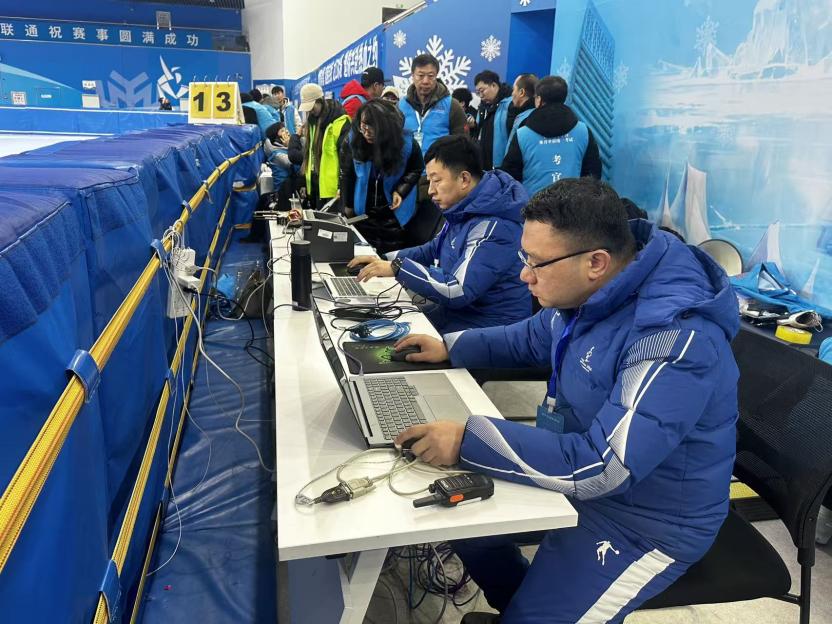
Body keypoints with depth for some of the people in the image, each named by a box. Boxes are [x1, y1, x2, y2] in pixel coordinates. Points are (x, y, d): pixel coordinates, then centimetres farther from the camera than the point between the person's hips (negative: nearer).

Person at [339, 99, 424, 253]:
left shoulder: (406, 143, -16)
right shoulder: (352, 142, -13)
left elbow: (416, 170, 3)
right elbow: (346, 175, 1)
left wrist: (401, 190, -13)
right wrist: (348, 206, 7)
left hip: (395, 213, -1)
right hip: (362, 213, 1)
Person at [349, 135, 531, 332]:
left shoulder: (494, 227, -26)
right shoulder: (464, 209, 4)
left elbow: (457, 291, -31)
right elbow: (432, 251, 17)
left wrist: (397, 268, -25)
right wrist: (384, 260, 5)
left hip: (490, 333, -8)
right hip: (455, 311, 9)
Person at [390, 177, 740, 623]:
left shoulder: (675, 339, -34)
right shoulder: (588, 292, -7)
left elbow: (604, 467, -37)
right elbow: (530, 341, 15)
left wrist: (467, 441, -38)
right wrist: (449, 347, 5)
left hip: (645, 521, -8)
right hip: (578, 465, 8)